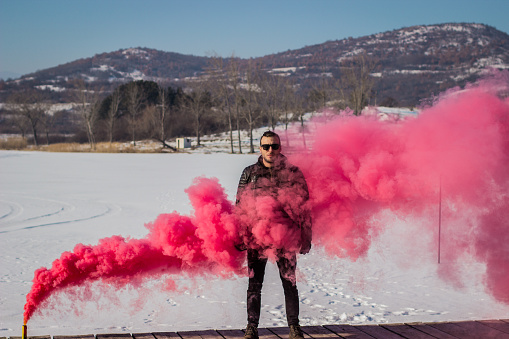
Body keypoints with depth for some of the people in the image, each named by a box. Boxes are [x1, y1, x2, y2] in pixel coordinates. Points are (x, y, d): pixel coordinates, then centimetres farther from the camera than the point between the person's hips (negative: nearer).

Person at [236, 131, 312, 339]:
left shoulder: (292, 172, 2)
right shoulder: (249, 173, 6)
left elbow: (304, 205, 3)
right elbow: (240, 205, 7)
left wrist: (306, 236, -2)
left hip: (285, 237, -1)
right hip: (256, 237, 1)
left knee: (289, 283, 5)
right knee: (254, 284, 5)